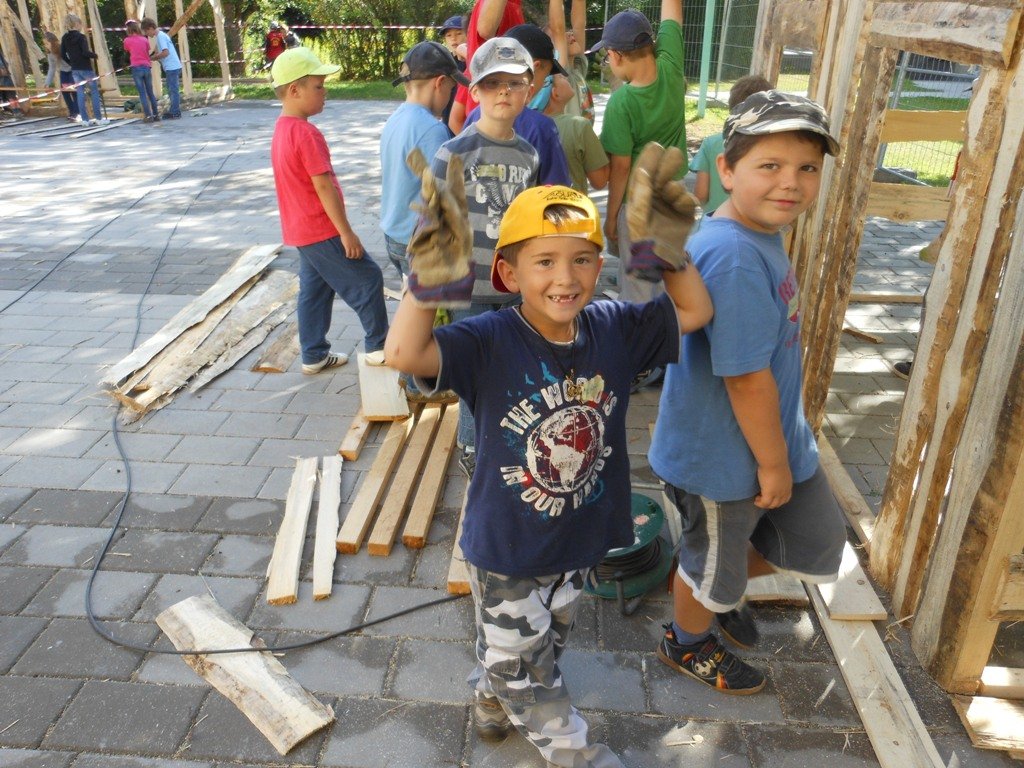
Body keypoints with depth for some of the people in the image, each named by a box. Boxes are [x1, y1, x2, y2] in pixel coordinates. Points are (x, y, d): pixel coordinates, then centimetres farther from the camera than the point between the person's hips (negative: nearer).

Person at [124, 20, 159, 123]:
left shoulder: (127, 40, 0)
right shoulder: (145, 39, 6)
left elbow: (127, 51, 16)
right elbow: (148, 53, 9)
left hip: (136, 68, -3)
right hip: (147, 67, 3)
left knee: (142, 93, -1)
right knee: (150, 92, 9)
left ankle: (148, 116, -6)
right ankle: (156, 114, 9)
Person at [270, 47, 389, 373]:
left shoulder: (282, 129, 10)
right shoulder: (306, 133, -21)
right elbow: (324, 187, -22)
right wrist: (346, 232, -17)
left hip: (301, 230, 10)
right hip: (322, 231, -10)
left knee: (314, 290, 15)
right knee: (368, 279, 1)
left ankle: (314, 355, 23)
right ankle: (378, 346, 11)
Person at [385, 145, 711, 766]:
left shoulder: (614, 330, -13)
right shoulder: (489, 342, -27)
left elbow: (695, 311, -5)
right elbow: (404, 353, -40)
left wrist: (671, 248, -18)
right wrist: (432, 273, -49)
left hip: (580, 538, 5)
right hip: (506, 547, -4)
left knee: (548, 641, 32)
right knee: (517, 659, 20)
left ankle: (495, 699, 64)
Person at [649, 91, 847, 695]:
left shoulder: (761, 233, 0)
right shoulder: (735, 257, -31)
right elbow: (746, 376, -28)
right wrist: (773, 461, -16)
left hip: (777, 436, 9)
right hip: (726, 456, -9)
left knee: (819, 543, 24)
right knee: (714, 564, 17)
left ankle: (724, 593, 49)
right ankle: (688, 645, 48)